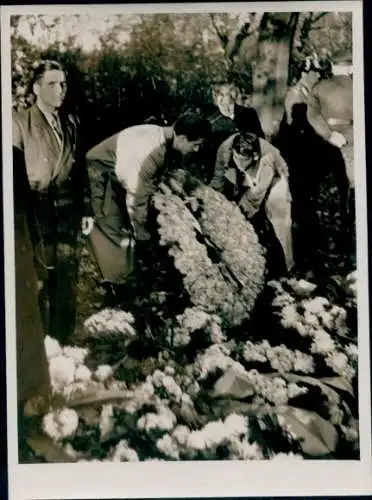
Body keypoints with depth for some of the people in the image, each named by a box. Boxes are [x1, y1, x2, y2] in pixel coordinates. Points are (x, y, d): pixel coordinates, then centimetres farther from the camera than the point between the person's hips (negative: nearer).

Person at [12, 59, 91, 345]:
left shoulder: (72, 123, 12)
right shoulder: (21, 122, -3)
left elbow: (80, 168, 14)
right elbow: (12, 170, -6)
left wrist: (85, 207, 10)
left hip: (68, 214, 5)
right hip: (37, 214, -4)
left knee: (67, 283, 10)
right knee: (39, 283, 0)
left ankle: (64, 344, 23)